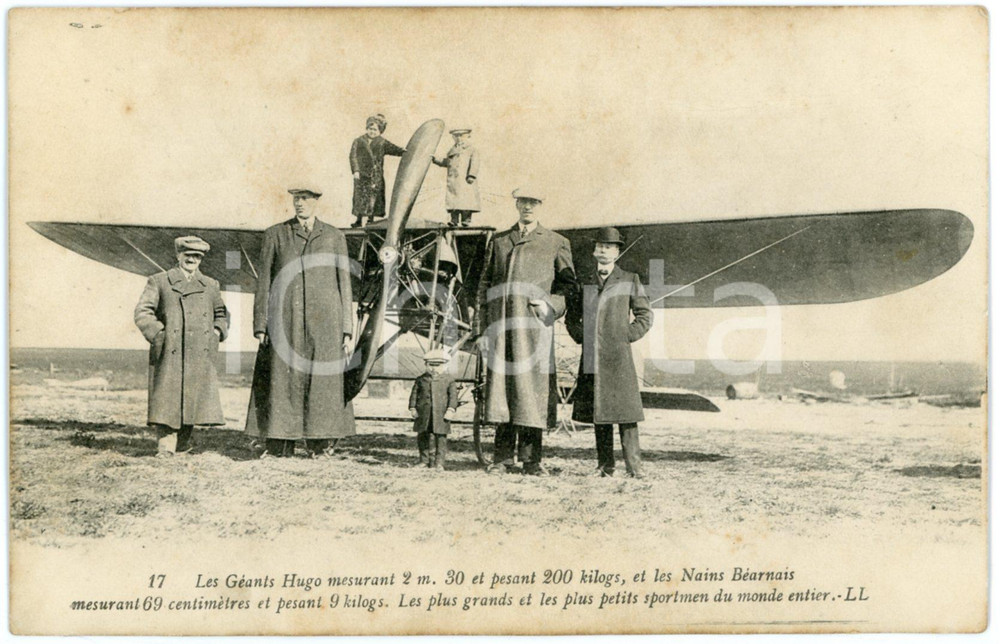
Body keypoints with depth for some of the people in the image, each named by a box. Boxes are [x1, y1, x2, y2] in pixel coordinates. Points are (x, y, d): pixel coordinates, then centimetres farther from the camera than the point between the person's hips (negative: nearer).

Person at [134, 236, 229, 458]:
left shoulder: (210, 285, 17)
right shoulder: (159, 282, 8)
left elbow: (222, 313, 28)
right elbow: (142, 312, 2)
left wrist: (217, 333, 11)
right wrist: (158, 335, -10)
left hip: (200, 356, 3)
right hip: (169, 354, -3)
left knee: (195, 397, 3)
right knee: (167, 399, -7)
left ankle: (183, 442, 18)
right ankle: (165, 446, -1)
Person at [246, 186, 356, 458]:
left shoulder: (334, 237, 10)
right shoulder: (275, 235, 9)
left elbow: (344, 285, 9)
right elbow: (263, 281, 7)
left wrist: (347, 330, 2)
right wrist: (260, 326, -1)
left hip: (323, 323, 0)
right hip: (284, 321, 0)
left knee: (322, 381, -1)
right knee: (281, 380, -1)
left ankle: (320, 445, 8)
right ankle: (279, 445, 7)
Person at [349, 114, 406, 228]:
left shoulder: (382, 143, 9)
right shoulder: (358, 142, 6)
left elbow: (394, 149, 1)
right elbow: (353, 157, 1)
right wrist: (355, 170, -11)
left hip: (376, 176, 1)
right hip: (362, 175, -1)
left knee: (374, 198, 1)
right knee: (361, 197, -4)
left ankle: (371, 220, 10)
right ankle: (359, 220, 3)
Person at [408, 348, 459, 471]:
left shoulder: (449, 379, 4)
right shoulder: (421, 379, 9)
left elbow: (453, 395, 0)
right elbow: (414, 394, 11)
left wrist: (451, 409, -10)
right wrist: (413, 408, 2)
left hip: (441, 414, -2)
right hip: (424, 414, 2)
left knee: (441, 438, -3)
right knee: (423, 437, 7)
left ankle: (439, 462, 3)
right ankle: (424, 459, 20)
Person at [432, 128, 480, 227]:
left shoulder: (471, 149, 6)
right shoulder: (452, 150, 25)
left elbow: (474, 162, -7)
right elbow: (445, 162, 28)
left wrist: (472, 175, -19)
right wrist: (435, 159, 12)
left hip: (465, 180, -6)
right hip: (453, 181, 6)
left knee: (465, 200, -10)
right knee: (452, 200, -1)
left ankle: (466, 220, -8)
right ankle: (454, 221, 1)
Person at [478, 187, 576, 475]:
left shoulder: (556, 243, 13)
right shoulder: (499, 241, 21)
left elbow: (568, 282, 11)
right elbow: (486, 280, 23)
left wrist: (551, 305, -6)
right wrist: (488, 315, 10)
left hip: (534, 321, -2)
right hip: (501, 322, 3)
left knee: (531, 384, -6)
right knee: (501, 381, 0)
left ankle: (531, 458, 0)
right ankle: (502, 456, 5)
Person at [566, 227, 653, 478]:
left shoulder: (629, 281, 4)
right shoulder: (585, 285, 14)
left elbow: (645, 316, 5)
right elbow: (571, 317, 24)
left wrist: (625, 337, -5)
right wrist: (582, 337, 8)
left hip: (618, 356, -4)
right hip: (591, 359, 4)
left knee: (625, 409, -7)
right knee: (598, 410, 6)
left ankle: (633, 464, -2)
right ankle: (605, 465, 12)